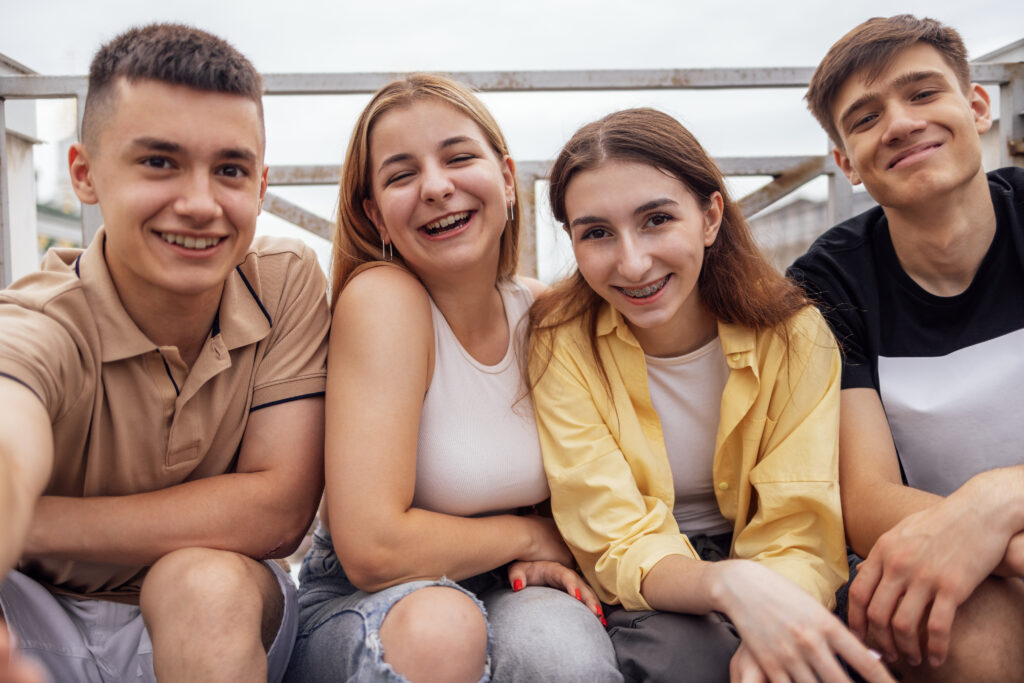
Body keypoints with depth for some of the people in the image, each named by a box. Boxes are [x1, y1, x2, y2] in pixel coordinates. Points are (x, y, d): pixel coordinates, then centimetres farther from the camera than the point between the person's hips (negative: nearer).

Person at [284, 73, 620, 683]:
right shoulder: (381, 298, -19)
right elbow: (372, 549, -25)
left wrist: (552, 558, -8)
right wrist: (528, 535, -10)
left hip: (500, 595, 3)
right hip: (353, 609, -3)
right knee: (438, 621, -35)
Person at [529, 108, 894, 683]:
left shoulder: (794, 336, -12)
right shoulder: (562, 344, -15)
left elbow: (800, 534, -14)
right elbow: (621, 550, -17)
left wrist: (772, 633, -37)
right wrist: (729, 583, -39)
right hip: (646, 597, -1)